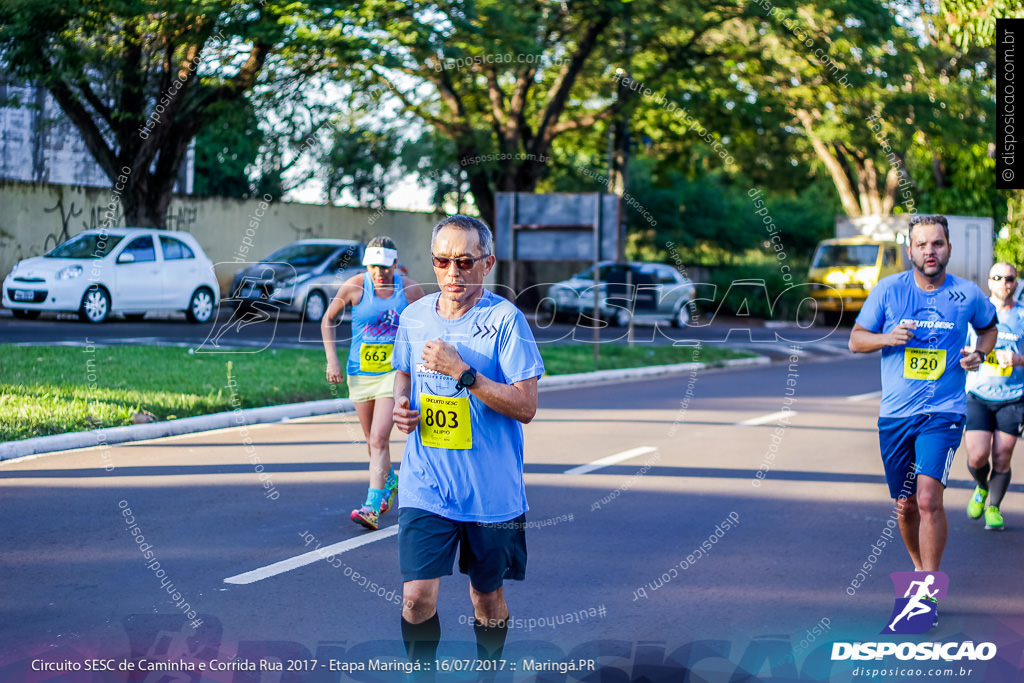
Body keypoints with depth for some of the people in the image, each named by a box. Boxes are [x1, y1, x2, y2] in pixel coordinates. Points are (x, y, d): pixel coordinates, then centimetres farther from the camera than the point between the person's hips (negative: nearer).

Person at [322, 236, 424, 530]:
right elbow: (328, 320, 7)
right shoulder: (354, 286, -7)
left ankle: (372, 507, -18)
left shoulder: (410, 290, -7)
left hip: (395, 373, -3)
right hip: (360, 373, 3)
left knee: (378, 439, -15)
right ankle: (389, 480, 45)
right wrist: (332, 359, 0)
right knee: (373, 440, 16)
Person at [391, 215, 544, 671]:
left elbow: (525, 406, -14)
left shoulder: (504, 318, -11)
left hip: (491, 490, -2)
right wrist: (400, 404, 0)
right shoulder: (413, 316, 4)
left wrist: (461, 372, -22)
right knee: (418, 596, -8)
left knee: (487, 595, 12)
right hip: (426, 484, 2)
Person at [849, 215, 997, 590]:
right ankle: (919, 568, 37)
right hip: (895, 414, 2)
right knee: (906, 507, 11)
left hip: (944, 413, -2)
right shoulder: (888, 290, -1)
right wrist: (890, 337, -14)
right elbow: (856, 340, 5)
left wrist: (979, 354, 1)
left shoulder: (968, 294, 0)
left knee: (928, 499, -19)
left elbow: (988, 327, 21)